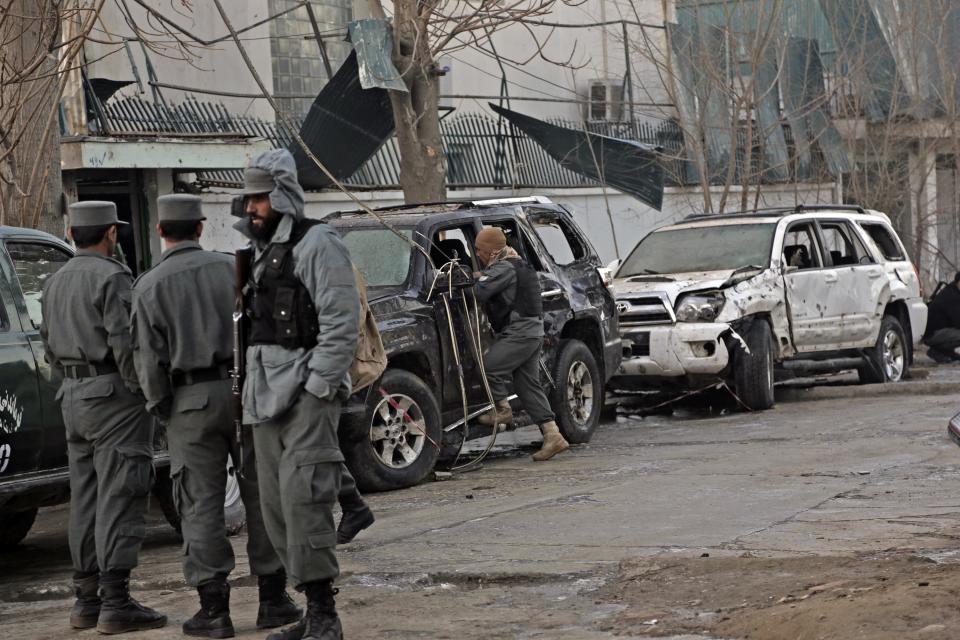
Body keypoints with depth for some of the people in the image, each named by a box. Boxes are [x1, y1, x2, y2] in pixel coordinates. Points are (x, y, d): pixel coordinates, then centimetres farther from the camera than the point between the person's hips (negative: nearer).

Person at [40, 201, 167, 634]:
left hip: (74, 398, 9)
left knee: (86, 501, 12)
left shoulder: (56, 282, 14)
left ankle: (86, 599, 14)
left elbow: (49, 344, 18)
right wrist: (145, 390, -12)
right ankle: (115, 604, -9)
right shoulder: (112, 278, -13)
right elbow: (125, 343, -20)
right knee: (119, 500, -7)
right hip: (114, 396, -8)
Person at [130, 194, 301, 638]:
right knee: (261, 495, 9)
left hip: (191, 401, -2)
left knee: (202, 505, 2)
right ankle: (273, 600, 11)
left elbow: (149, 357, -6)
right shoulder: (231, 269, 3)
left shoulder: (149, 286, -3)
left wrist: (160, 407, 5)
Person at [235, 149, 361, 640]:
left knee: (302, 499, -15)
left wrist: (318, 385, -19)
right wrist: (253, 386, 14)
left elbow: (341, 322, -15)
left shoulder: (317, 244, -8)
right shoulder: (263, 250, 20)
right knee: (276, 506, 9)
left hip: (305, 391, -9)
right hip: (267, 392, 9)